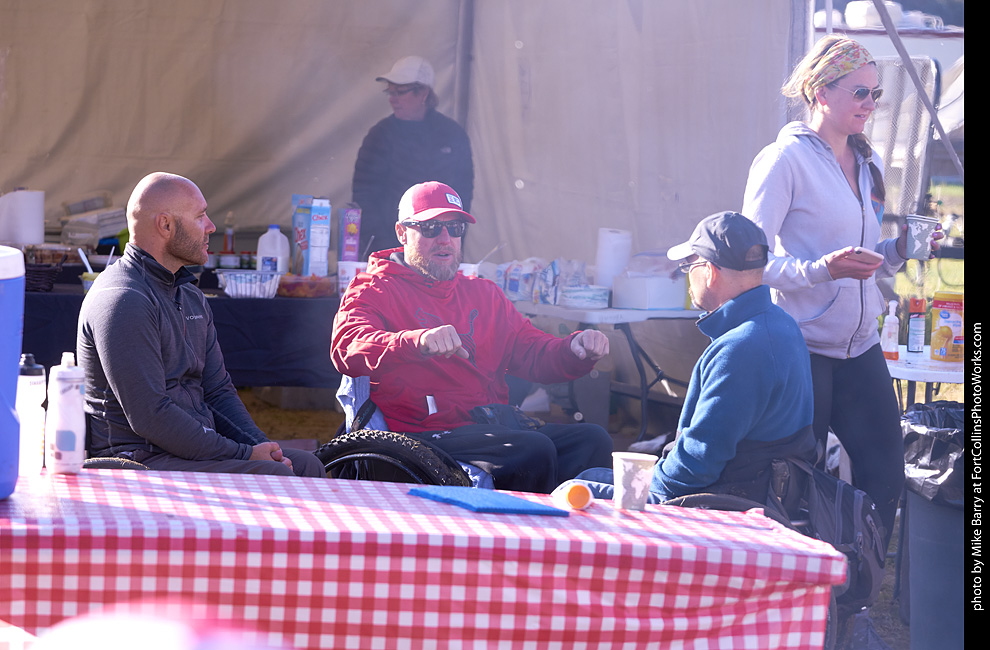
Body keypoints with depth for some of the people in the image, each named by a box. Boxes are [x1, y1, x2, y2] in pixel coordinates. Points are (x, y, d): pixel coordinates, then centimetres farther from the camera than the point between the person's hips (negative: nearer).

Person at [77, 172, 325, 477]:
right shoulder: (123, 301, -15)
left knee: (306, 464, -3)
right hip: (143, 460, -10)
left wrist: (260, 445, 1)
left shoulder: (191, 297, 19)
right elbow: (150, 417, -21)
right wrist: (243, 454, -18)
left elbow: (218, 390, 21)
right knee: (275, 477, -24)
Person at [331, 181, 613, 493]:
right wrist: (419, 342, -35)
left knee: (592, 440, -18)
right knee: (534, 451, -30)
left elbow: (532, 352, 23)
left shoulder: (484, 294, 27)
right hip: (428, 430, -6)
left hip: (495, 426, 6)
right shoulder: (373, 291, 5)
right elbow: (348, 349, -15)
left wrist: (576, 350, -3)